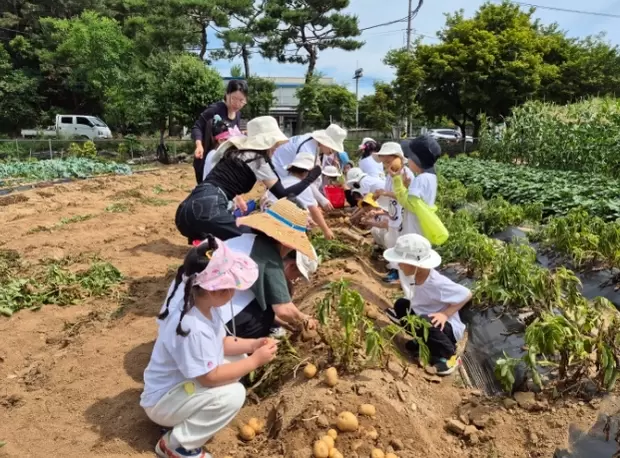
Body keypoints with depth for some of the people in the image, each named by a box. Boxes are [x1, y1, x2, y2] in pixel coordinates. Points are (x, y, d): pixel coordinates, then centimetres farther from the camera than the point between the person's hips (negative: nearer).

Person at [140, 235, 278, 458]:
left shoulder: (205, 305, -8)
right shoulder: (193, 329, -36)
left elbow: (221, 342, 6)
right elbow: (210, 377, -29)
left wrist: (253, 344, -9)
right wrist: (255, 360, -22)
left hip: (185, 383, 9)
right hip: (164, 400, -9)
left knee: (239, 359, 3)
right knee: (233, 395, -26)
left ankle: (197, 414, 10)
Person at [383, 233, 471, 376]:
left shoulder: (437, 283, -33)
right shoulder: (407, 272, -14)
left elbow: (467, 295, -22)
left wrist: (445, 314, -27)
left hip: (446, 327, -7)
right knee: (400, 305, -9)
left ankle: (449, 355, -8)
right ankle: (426, 343, 10)